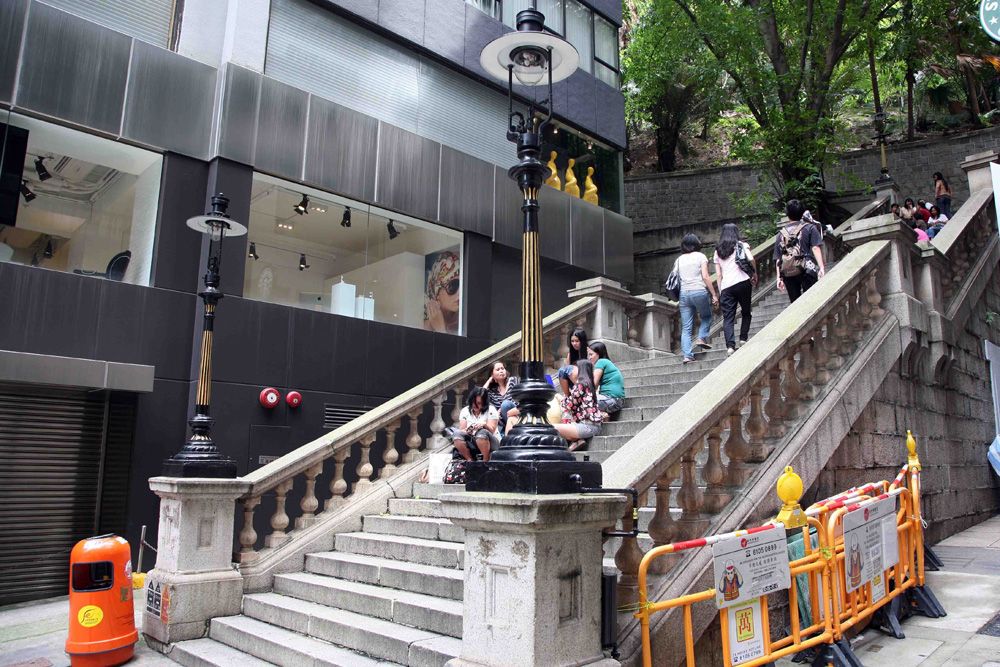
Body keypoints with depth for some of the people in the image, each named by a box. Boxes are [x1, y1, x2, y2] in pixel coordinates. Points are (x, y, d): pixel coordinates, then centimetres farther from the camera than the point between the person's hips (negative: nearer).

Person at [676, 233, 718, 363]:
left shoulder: (678, 260, 13)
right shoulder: (700, 256, 2)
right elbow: (705, 277, -5)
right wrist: (714, 295, -3)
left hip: (683, 294, 3)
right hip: (699, 292, -3)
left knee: (686, 327, 3)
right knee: (707, 316, 23)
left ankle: (687, 355, -5)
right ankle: (702, 338, 2)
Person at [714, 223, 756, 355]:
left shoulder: (718, 251, 16)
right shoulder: (742, 245, 8)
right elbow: (751, 259, -11)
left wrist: (720, 292, 17)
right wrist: (755, 274, 2)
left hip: (726, 287, 2)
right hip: (743, 282, -2)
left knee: (728, 317, -1)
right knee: (746, 312, 16)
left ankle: (730, 345, -14)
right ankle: (743, 338, 8)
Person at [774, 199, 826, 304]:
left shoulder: (780, 233, 16)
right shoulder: (809, 228, 6)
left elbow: (778, 259, 13)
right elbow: (816, 248, -8)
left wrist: (779, 277, 13)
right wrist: (822, 268, -14)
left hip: (787, 273, 3)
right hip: (805, 270, -3)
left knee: (794, 303, 8)